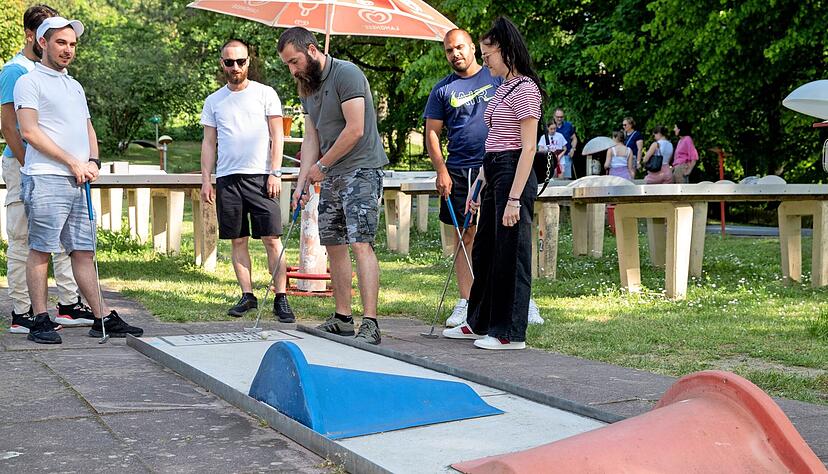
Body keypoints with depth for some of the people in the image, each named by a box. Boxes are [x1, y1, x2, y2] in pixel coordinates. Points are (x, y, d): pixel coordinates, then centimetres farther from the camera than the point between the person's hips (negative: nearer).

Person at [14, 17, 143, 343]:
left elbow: (88, 129, 23)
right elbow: (30, 131, -10)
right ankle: (40, 322, 1)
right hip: (45, 179, -7)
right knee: (40, 251, -4)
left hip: (78, 182, 7)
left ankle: (103, 319, 7)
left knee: (84, 252, 7)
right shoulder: (29, 82, 0)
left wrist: (93, 162, 2)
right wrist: (74, 162, -10)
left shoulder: (75, 86, 24)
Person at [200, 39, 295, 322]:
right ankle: (247, 296, 11)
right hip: (227, 179, 3)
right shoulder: (213, 101, 14)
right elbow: (209, 143, 14)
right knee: (238, 240, 5)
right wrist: (206, 180, 5)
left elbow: (277, 137, 2)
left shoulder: (265, 94, 6)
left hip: (260, 176, -3)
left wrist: (275, 173, -7)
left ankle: (280, 298, -6)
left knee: (272, 240, -7)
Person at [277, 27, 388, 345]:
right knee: (333, 245, 9)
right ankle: (342, 319, 18)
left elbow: (355, 130, -19)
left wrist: (321, 165, -11)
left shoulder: (346, 74, -13)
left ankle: (370, 325, -18)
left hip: (361, 170, -9)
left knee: (360, 244, -15)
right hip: (332, 176, 9)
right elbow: (311, 138, 13)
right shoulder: (307, 87, 14)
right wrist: (302, 182, 3)